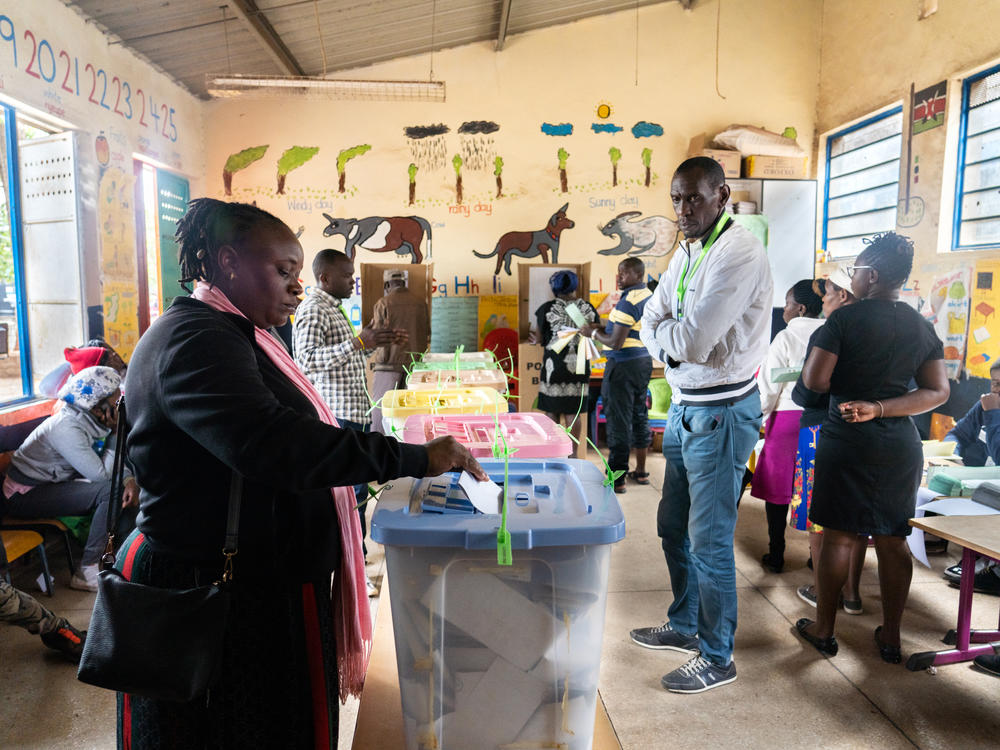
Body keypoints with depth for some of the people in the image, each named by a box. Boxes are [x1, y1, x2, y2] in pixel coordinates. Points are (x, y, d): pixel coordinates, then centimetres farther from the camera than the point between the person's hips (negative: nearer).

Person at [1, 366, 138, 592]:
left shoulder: (89, 419, -2)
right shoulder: (67, 428, -28)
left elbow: (114, 461, 3)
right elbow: (102, 474, -27)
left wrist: (128, 480, -17)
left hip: (54, 483, 9)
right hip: (25, 495, -9)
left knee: (125, 489, -4)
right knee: (110, 491, -24)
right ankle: (86, 573, -17)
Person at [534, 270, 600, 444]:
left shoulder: (547, 308, -5)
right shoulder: (587, 308, 3)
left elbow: (540, 338, 1)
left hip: (554, 363, -2)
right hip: (580, 365, 3)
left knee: (552, 412, 7)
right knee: (573, 413, 9)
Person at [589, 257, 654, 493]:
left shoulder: (628, 302, -19)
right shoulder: (649, 296, 10)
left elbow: (616, 343, -22)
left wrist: (595, 333, -6)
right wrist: (605, 327, 13)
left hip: (624, 364, -10)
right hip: (644, 360, 10)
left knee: (618, 420, -3)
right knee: (639, 415, 17)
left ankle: (617, 478, 4)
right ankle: (641, 471, 27)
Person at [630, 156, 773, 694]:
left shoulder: (739, 254, -18)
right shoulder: (687, 254, 12)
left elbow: (692, 341, -26)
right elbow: (650, 324, 8)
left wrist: (664, 333, -5)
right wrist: (673, 343, -13)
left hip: (721, 412, -9)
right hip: (684, 406, 9)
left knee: (709, 540, 0)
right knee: (673, 526, 19)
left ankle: (717, 658, 19)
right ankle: (685, 625, 38)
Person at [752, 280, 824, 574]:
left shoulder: (787, 337, -9)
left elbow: (769, 386, -8)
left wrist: (758, 419, 4)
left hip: (787, 418, -4)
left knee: (777, 488, 6)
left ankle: (776, 555, 13)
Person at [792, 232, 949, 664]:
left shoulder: (846, 318, -9)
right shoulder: (924, 327, 8)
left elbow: (813, 383, -15)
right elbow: (938, 392, 4)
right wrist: (880, 408, -4)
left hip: (848, 440, -5)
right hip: (902, 444, 5)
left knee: (838, 536, 4)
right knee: (893, 540, 12)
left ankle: (823, 629, 17)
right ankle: (890, 637, 22)